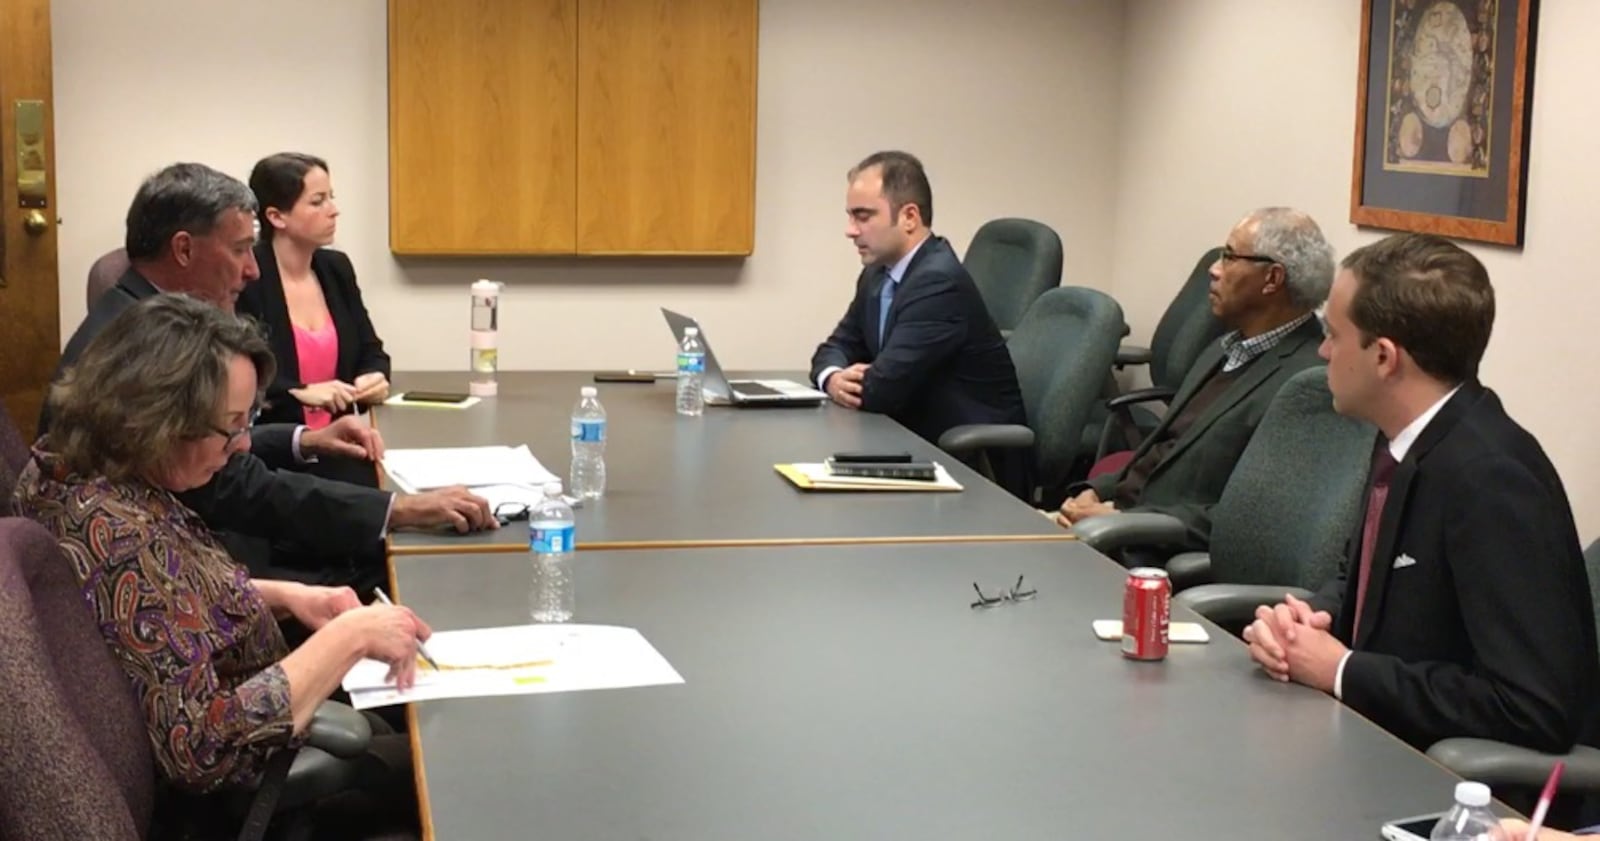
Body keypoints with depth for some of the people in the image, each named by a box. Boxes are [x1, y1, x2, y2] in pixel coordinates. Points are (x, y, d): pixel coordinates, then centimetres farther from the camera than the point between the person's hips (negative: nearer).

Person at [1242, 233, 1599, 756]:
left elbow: (1532, 709, -27)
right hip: (1390, 745, 8)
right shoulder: (1409, 441, 2)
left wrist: (1341, 671, -19)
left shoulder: (1490, 477, -24)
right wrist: (1307, 620, -5)